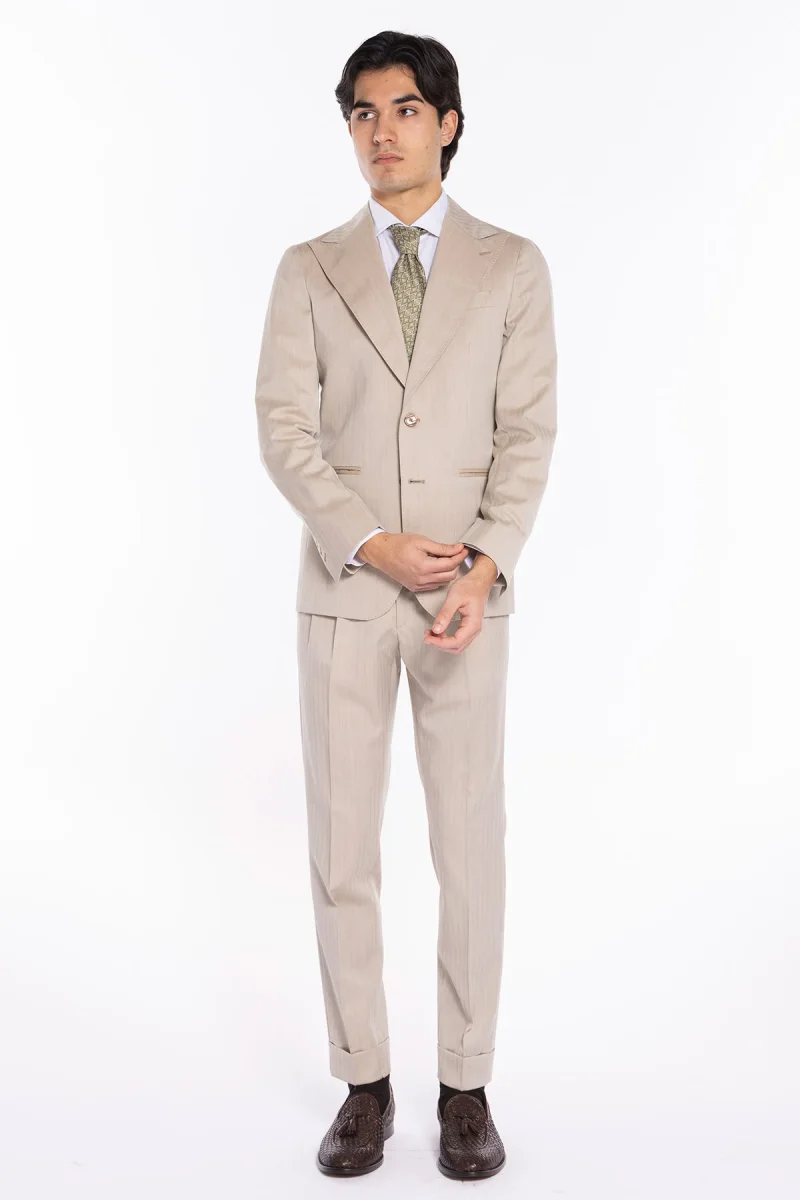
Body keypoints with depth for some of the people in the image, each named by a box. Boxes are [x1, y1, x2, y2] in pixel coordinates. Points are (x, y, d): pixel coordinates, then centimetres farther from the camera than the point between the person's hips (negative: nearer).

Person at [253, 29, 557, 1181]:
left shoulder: (512, 266, 5)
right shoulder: (309, 270, 7)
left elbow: (528, 431, -2)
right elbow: (284, 430, -1)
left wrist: (486, 566, -16)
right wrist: (373, 543, -15)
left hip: (467, 594, -1)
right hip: (343, 591, 1)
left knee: (471, 844, 4)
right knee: (342, 847, 5)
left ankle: (466, 1087, 21)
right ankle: (364, 1085, 21)